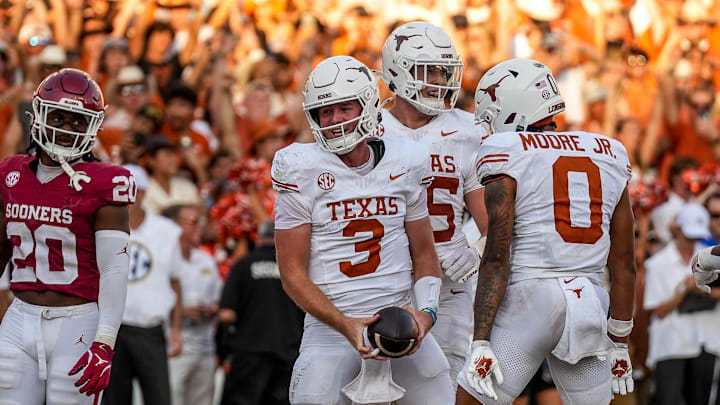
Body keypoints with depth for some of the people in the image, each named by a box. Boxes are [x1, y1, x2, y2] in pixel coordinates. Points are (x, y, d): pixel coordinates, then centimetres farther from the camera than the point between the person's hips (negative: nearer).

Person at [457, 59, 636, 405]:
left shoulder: (508, 156, -2)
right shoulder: (609, 158, 13)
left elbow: (497, 258, -9)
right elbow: (624, 264, 14)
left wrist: (481, 342, -9)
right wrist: (619, 343, 21)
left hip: (528, 297, -5)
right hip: (589, 308, 5)